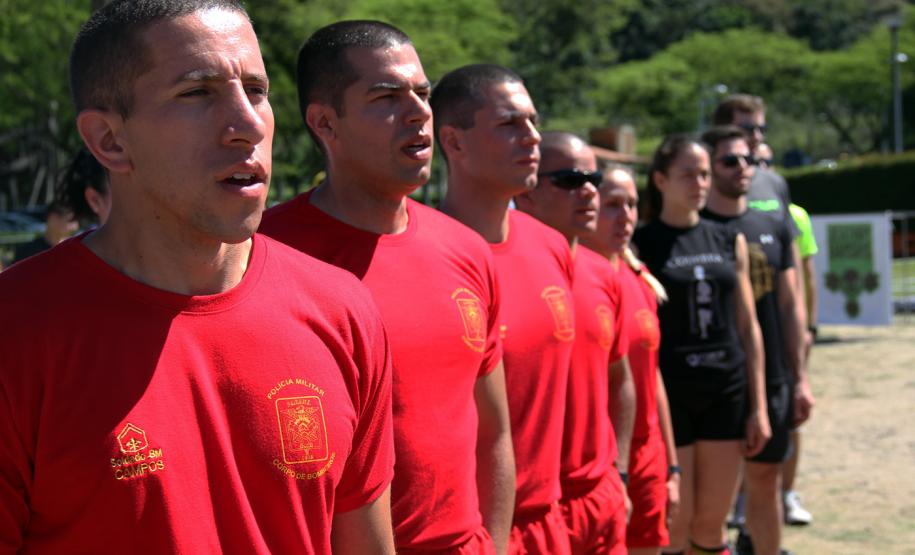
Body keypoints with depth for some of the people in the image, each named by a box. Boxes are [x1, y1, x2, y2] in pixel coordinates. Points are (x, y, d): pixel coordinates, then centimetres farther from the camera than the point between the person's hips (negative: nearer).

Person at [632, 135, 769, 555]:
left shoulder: (729, 242, 10)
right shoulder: (641, 245, -3)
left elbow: (747, 327, 10)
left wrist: (758, 405, 6)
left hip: (726, 392, 4)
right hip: (668, 394, -4)